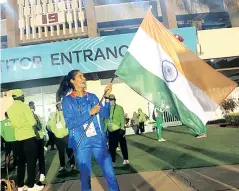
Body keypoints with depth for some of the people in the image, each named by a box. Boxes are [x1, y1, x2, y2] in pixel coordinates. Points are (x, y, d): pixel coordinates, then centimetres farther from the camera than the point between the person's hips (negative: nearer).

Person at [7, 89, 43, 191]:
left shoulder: (9, 109, 7)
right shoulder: (24, 106, -11)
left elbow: (13, 123, 17)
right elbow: (32, 122, -13)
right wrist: (34, 121, 7)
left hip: (18, 138, 6)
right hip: (28, 136, -6)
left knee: (21, 161, 14)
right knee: (31, 161, 2)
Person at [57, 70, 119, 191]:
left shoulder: (92, 97, 7)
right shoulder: (67, 100, -2)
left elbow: (106, 115, 3)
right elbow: (70, 124, -12)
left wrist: (107, 97, -9)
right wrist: (90, 113, -18)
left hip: (99, 141, 2)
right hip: (82, 143, -2)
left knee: (110, 173, 4)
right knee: (85, 175, 10)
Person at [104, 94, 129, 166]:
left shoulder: (119, 108, -5)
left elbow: (122, 119, -8)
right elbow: (106, 120, 13)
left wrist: (122, 128, -14)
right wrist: (105, 130, 13)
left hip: (118, 130, -4)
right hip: (111, 131, 4)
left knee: (123, 145, 7)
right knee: (111, 147, 8)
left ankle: (126, 159, 21)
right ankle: (113, 161, 21)